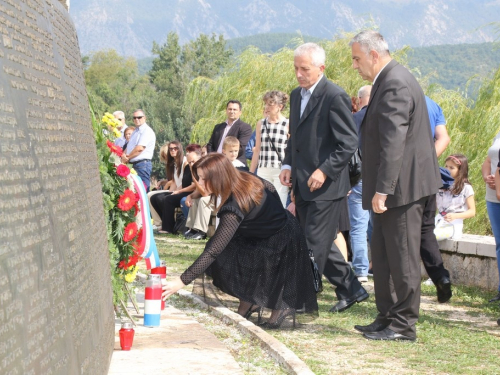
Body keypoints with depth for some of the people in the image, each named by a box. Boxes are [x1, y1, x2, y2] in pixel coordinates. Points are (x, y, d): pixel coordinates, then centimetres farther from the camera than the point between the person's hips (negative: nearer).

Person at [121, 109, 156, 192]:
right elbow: (129, 147, 19)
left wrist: (127, 157, -7)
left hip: (143, 164, -9)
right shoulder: (136, 131, 21)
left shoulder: (147, 131, -9)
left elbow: (140, 148, -18)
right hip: (135, 164, 9)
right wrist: (124, 155, -3)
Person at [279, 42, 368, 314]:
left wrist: (325, 171, -21)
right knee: (315, 243, 13)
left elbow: (349, 143, -14)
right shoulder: (296, 95, 13)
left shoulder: (335, 97, -13)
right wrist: (288, 164, 7)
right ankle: (351, 289, 25)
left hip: (325, 186, -9)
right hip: (302, 185, 9)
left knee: (315, 245, -5)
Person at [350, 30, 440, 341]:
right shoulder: (391, 80, 15)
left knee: (402, 257, -3)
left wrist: (382, 189, -25)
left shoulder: (395, 84, -18)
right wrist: (379, 188, 21)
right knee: (382, 255, 15)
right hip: (395, 187, 11)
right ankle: (387, 318, 22)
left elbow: (393, 141, -24)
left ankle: (405, 324, 4)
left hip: (403, 186, -11)